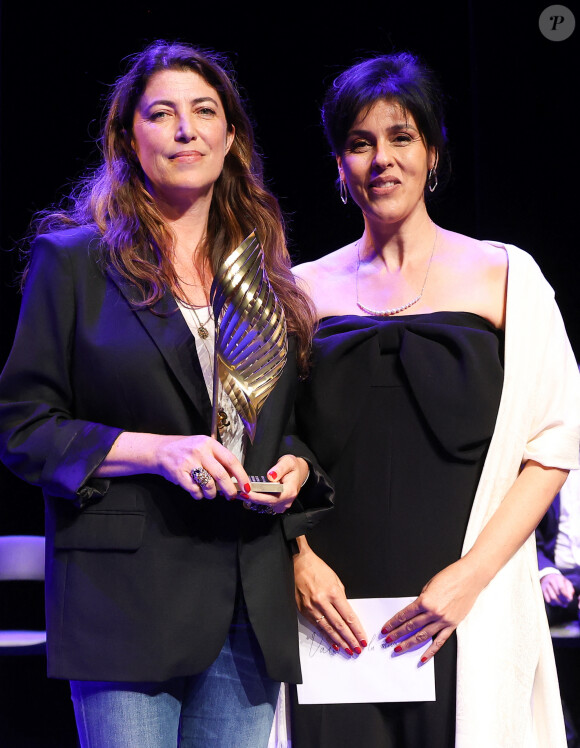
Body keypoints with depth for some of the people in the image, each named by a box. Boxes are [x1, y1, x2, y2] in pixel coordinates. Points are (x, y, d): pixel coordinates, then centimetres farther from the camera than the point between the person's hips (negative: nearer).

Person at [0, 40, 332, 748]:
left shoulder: (265, 273, 15)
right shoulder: (71, 259, 2)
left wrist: (295, 466, -1)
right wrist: (152, 449, -16)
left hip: (252, 607, 4)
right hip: (125, 601, -4)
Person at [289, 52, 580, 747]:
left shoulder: (504, 276, 2)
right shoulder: (308, 288, 8)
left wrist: (470, 575, -12)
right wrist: (299, 561, -5)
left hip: (470, 617, -1)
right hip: (335, 613, 1)